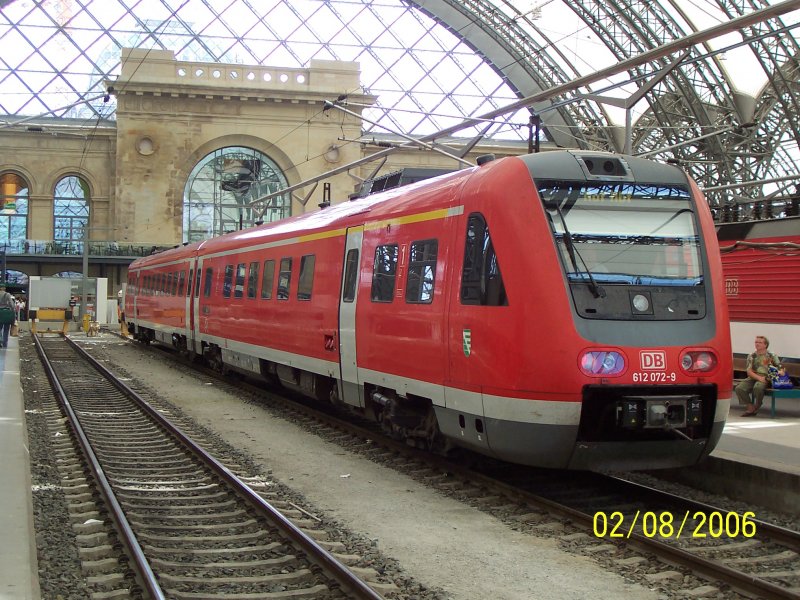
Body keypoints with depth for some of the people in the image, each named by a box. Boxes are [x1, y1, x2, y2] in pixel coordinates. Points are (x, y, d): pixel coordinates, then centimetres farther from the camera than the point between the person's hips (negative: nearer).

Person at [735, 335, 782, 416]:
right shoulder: (752, 356, 12)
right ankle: (750, 408, -10)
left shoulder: (771, 356, 6)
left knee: (758, 387, -38)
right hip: (753, 378, 4)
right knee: (739, 388, -23)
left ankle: (757, 406, -9)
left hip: (765, 378, -3)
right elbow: (749, 372, 3)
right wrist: (758, 377, -16)